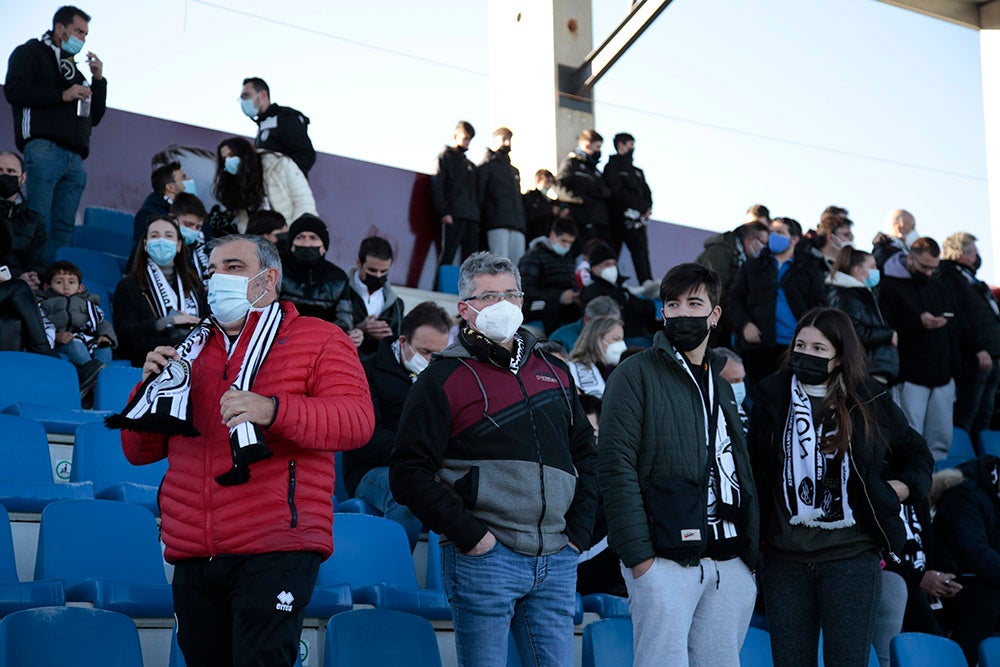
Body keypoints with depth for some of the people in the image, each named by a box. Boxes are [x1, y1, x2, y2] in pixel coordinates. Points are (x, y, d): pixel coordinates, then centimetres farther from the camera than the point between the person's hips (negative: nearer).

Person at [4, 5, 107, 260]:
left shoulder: (76, 69, 31)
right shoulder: (31, 53, 12)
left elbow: (94, 117, 31)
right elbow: (14, 90, -5)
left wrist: (98, 80, 18)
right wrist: (62, 95, -9)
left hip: (74, 158, 7)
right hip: (44, 148, -7)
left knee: (64, 228, -3)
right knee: (39, 224, -15)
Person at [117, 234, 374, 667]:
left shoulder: (319, 342, 6)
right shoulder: (192, 352, 20)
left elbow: (357, 420, -11)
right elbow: (140, 451, 22)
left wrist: (273, 411, -26)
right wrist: (152, 387, 2)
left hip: (275, 554, -5)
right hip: (193, 560, 5)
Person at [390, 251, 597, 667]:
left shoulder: (555, 373, 17)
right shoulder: (444, 379, -1)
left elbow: (586, 454, 24)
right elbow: (409, 473, -7)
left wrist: (578, 531, 12)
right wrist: (468, 535, -14)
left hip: (556, 562, 5)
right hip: (484, 558, -5)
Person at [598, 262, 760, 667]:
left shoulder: (720, 385, 21)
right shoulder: (637, 375, -1)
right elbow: (615, 466, -9)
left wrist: (750, 551, 12)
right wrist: (638, 555, -16)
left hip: (730, 561, 6)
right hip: (666, 558, -6)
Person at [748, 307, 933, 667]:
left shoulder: (871, 401, 3)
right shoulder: (772, 397, 6)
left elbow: (917, 454, 17)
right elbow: (752, 468, 13)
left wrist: (901, 488, -1)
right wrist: (753, 537, 5)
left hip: (852, 556, -2)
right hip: (785, 557, 2)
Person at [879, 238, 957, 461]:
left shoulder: (939, 288, 17)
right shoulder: (890, 287, -3)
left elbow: (952, 333, 23)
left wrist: (952, 370, 18)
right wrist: (918, 323, -21)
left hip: (942, 377, 6)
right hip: (910, 377, -6)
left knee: (941, 440, 6)